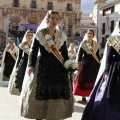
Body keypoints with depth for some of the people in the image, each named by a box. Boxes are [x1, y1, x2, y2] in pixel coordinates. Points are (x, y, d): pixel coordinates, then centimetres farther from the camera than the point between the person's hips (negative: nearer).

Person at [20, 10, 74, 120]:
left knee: (58, 93, 0)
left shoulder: (62, 36, 9)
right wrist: (31, 65, -10)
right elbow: (34, 50, -1)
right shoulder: (40, 33, 1)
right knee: (40, 92, 0)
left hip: (58, 66, 3)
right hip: (42, 65, -2)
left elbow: (65, 53, 12)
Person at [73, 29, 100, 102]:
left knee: (93, 80, 3)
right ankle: (83, 96, 8)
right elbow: (79, 55, -4)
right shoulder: (83, 44, -2)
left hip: (94, 65, 3)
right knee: (84, 81, -1)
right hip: (85, 64, -3)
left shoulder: (96, 44, 8)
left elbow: (98, 56, 13)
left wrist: (99, 64, 8)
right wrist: (78, 65, -10)